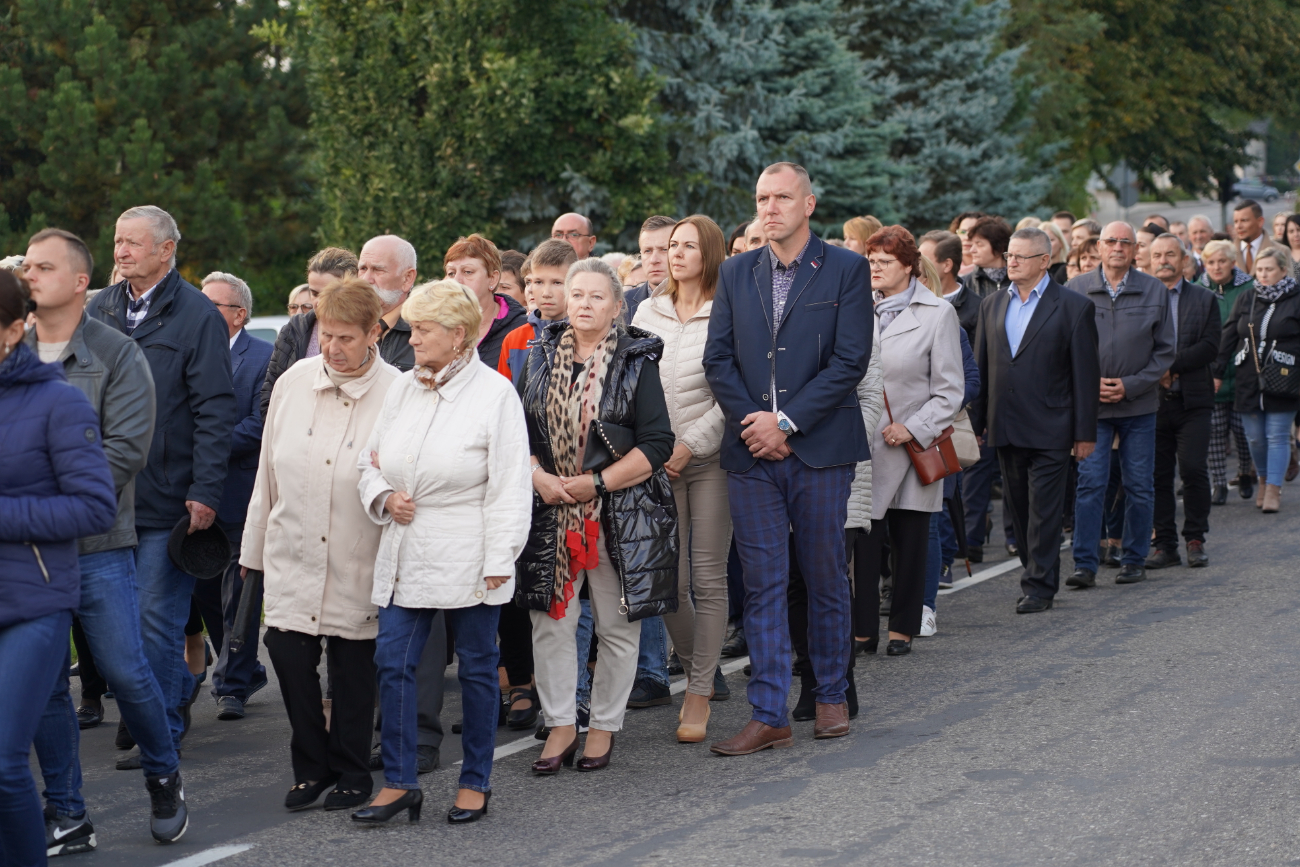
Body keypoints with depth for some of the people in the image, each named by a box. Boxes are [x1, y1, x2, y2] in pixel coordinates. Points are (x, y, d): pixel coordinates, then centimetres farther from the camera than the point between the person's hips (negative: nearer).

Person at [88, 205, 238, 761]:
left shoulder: (197, 316, -5)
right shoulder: (100, 310, 10)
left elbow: (216, 413, -9)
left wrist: (205, 492, -15)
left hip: (168, 499, -5)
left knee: (157, 616, -1)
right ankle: (179, 692, 31)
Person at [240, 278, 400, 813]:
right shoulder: (293, 382, 3)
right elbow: (268, 471, 11)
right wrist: (255, 547, 15)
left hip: (359, 562, -3)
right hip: (292, 554, 3)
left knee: (352, 666, 6)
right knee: (288, 651, -6)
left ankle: (351, 774, 24)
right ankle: (311, 767, 14)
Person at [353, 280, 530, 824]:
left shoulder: (495, 393, -7)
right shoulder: (403, 389, 9)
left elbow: (510, 488, -9)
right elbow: (369, 461, 20)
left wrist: (498, 563, -14)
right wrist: (384, 498, -2)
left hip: (466, 560, -5)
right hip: (405, 555, 5)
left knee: (476, 667, 6)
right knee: (393, 663, -1)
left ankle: (476, 781, 18)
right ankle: (398, 781, 7)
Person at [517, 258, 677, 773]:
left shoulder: (636, 362, -4)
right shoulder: (542, 358, 7)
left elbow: (657, 445, -9)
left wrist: (596, 483, -14)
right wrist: (537, 476, -8)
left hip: (620, 514, -3)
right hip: (550, 512, 3)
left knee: (616, 626, 4)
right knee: (551, 621, 2)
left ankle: (604, 727, 18)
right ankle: (560, 726, 13)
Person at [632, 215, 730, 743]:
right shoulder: (648, 313, 11)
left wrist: (689, 447, -12)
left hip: (710, 458, -3)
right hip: (657, 462, 4)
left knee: (708, 579, -1)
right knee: (669, 580, 0)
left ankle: (700, 696, 6)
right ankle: (696, 667, 24)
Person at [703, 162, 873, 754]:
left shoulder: (845, 270, 0)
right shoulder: (735, 274, 11)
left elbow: (850, 361, -8)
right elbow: (718, 358, 7)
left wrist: (785, 421, -12)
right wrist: (751, 421, -8)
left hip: (820, 448, -3)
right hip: (751, 452, 3)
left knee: (826, 578, 7)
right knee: (762, 583, 1)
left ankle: (831, 696, 23)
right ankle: (769, 716, 3)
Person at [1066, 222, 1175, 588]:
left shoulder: (1155, 291, 3)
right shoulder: (1077, 289, 1)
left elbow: (1165, 350, 4)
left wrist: (1130, 385, -6)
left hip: (1138, 403, 1)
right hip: (1091, 403, -1)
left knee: (1139, 486, 5)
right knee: (1089, 483, -5)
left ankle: (1134, 560, 17)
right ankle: (1085, 564, -2)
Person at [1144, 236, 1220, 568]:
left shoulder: (1204, 299, 7)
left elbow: (1211, 346, -4)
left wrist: (1171, 365, -13)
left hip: (1192, 400, -1)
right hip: (1152, 400, 1)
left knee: (1193, 469, -9)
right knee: (1158, 475, 2)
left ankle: (1195, 539, 6)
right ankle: (1165, 545, 9)